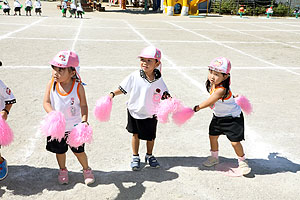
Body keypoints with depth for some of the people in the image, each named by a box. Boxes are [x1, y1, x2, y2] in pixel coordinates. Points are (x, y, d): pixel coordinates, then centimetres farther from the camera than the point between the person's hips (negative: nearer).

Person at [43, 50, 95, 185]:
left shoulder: (78, 87, -19)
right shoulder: (51, 84, -14)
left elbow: (83, 105, -11)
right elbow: (46, 103, -10)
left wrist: (84, 120, -27)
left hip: (75, 127, -2)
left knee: (79, 151, 13)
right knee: (59, 151, 20)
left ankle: (86, 169, 40)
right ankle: (62, 170, 48)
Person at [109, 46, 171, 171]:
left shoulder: (158, 80, -12)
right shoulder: (134, 76, -14)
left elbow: (165, 95, -4)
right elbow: (123, 89, -3)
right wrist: (112, 94, -15)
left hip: (150, 114, 1)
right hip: (134, 112, 0)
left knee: (150, 137, 14)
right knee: (135, 134, 13)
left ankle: (149, 156, 40)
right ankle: (135, 157, 32)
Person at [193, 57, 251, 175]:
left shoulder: (221, 90, -34)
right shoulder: (212, 84, -7)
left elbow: (209, 103, -27)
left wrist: (196, 108, -15)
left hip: (232, 118, -8)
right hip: (218, 116, 8)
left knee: (235, 142, -6)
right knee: (213, 136, 12)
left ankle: (242, 162, 18)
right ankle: (214, 158, 34)